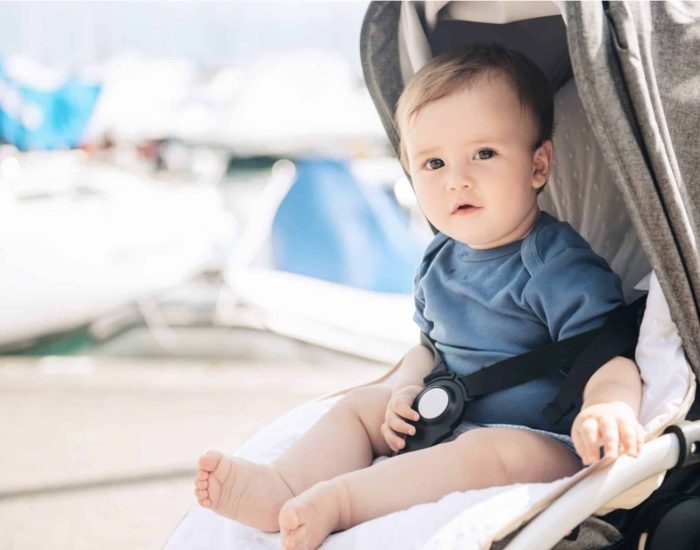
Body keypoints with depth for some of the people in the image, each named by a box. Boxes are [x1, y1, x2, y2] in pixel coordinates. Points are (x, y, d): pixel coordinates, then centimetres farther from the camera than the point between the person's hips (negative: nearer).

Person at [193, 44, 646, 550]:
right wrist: (408, 387, 0)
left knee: (489, 451, -37)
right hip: (448, 423, 8)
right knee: (360, 405, 4)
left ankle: (340, 499, -40)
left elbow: (612, 357, -23)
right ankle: (282, 485, -20)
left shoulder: (560, 266, -16)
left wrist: (610, 407, -47)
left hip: (544, 445, -8)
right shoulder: (441, 262, 9)